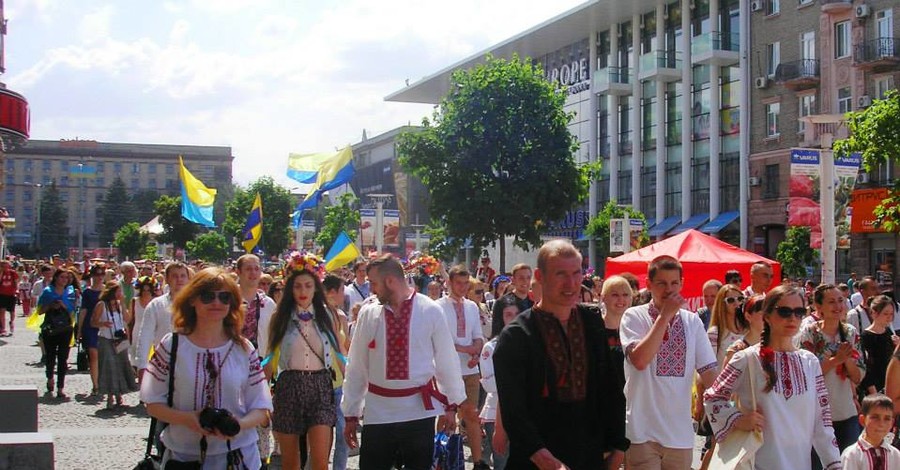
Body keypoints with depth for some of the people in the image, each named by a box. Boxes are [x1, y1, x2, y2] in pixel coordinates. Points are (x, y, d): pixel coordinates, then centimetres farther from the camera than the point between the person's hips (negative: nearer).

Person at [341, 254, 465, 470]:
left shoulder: (430, 311, -5)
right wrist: (351, 414, 6)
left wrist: (451, 404, 7)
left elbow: (447, 361, 2)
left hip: (419, 410, -1)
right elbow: (356, 366, 4)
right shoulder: (368, 313, -1)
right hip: (378, 412, 1)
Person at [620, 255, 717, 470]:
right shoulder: (634, 317, -5)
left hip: (681, 433, 4)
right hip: (643, 433, -4)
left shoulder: (692, 321, 7)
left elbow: (708, 371, 7)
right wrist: (665, 316, -15)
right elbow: (639, 361, -20)